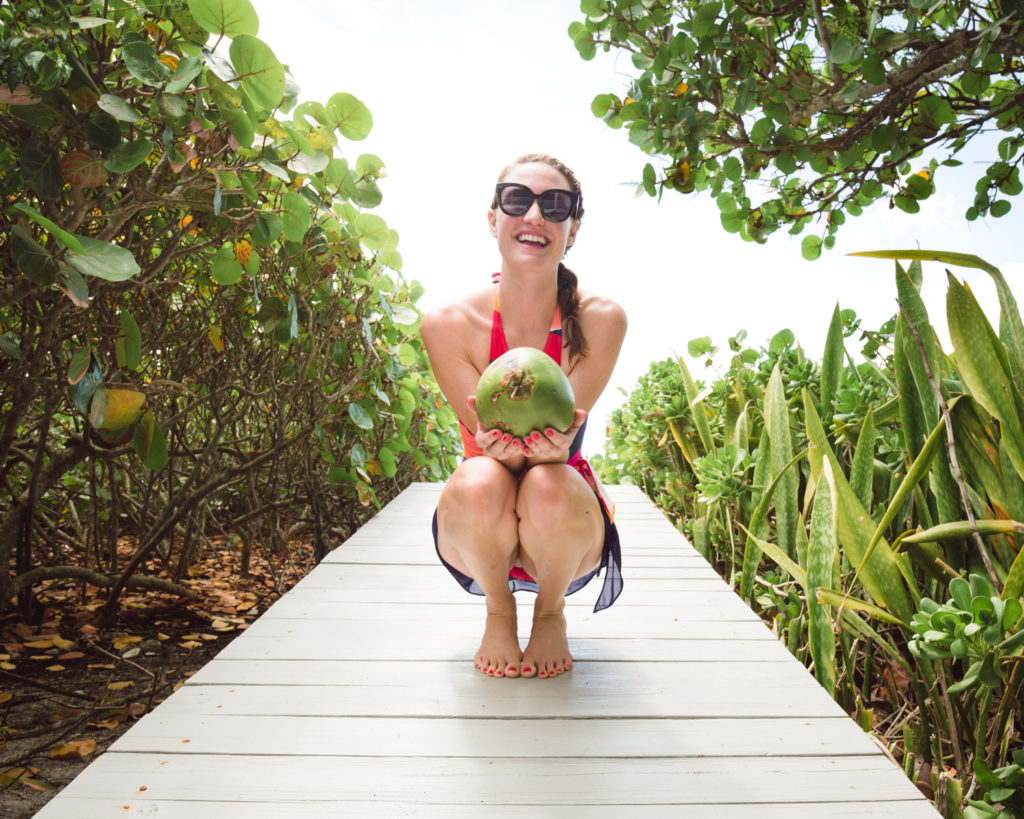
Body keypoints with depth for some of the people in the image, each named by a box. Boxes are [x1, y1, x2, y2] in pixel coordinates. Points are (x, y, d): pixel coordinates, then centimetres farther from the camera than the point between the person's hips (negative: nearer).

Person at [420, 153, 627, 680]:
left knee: (548, 487, -34)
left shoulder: (601, 320, -15)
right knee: (480, 482, -34)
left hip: (564, 531, 0)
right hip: (477, 537, 0)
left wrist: (555, 446, -43)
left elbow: (560, 444, -17)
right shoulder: (448, 324, -15)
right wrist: (500, 447, -41)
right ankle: (498, 611, -1)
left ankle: (551, 612, 0)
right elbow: (490, 443, -15)